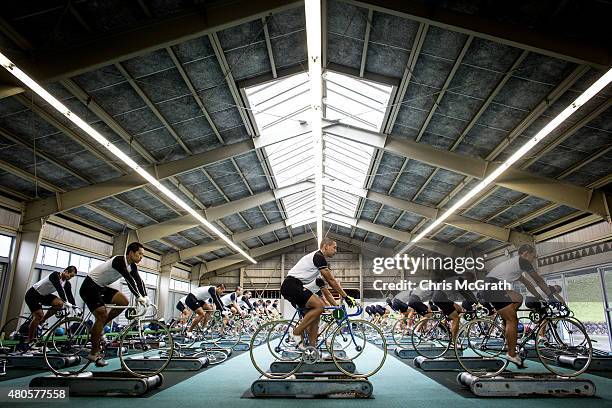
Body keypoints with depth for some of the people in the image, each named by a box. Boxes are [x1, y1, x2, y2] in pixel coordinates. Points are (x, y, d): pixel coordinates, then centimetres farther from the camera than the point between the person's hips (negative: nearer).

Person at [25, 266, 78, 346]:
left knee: (60, 303, -18)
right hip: (33, 294, -6)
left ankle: (41, 321, 0)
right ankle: (29, 342, -6)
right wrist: (66, 302, -49)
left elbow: (70, 296, -8)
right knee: (39, 315, -18)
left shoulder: (67, 284, -5)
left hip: (44, 295, 6)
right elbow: (59, 289, -40)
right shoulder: (55, 275, -27)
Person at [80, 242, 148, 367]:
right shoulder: (119, 261, -26)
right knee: (102, 315, -16)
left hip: (101, 287, 9)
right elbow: (129, 280, -36)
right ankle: (94, 354, -6)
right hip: (89, 287, -9)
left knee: (124, 301, -6)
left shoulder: (132, 266, 1)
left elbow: (139, 281, -7)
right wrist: (139, 297, -40)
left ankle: (98, 328, 6)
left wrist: (145, 297, -20)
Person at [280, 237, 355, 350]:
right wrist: (346, 296, -7)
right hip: (291, 285, -10)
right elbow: (331, 280, -13)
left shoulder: (320, 260, 20)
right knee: (319, 305, -22)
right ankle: (297, 332, -10)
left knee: (315, 317, 8)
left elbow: (326, 284, 23)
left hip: (294, 288, 10)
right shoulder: (318, 256, -11)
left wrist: (335, 304, 20)